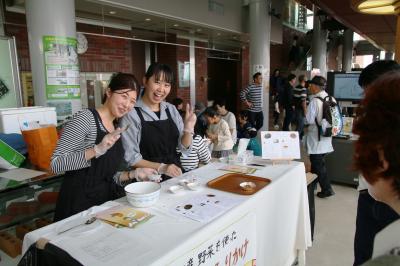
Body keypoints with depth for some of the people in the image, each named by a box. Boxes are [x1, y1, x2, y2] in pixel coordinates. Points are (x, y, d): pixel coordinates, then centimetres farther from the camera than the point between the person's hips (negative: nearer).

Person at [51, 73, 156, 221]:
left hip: (107, 200, 6)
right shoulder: (85, 118, -12)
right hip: (80, 205, -6)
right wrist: (97, 150, -30)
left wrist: (133, 175, 0)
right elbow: (55, 164, -19)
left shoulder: (117, 128, 9)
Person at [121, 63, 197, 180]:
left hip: (175, 177, 3)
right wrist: (161, 168, -20)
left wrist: (188, 129, -11)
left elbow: (185, 149, 6)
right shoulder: (132, 113, -9)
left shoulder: (171, 109, 6)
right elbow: (130, 157, -9)